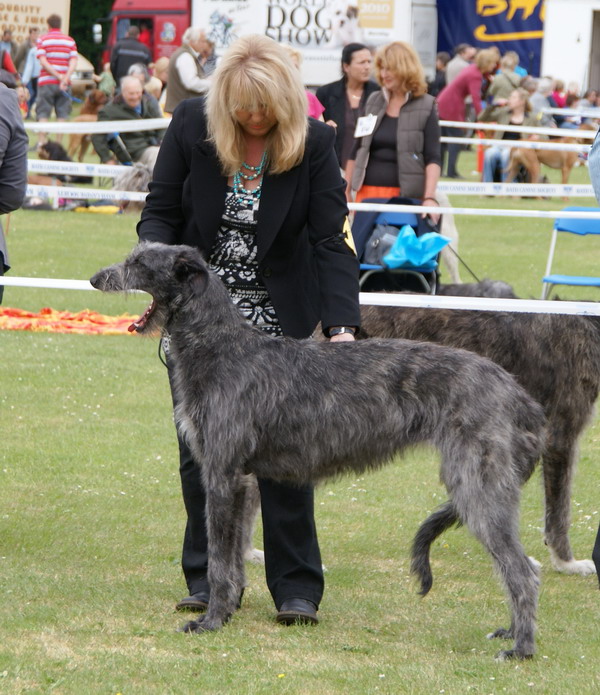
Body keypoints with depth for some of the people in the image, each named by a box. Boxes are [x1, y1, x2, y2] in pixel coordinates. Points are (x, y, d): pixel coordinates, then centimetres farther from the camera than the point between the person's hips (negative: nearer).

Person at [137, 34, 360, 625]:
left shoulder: (313, 142, -13)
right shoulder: (191, 124, -9)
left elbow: (330, 239, -15)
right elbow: (159, 214, -3)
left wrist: (341, 326, -27)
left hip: (279, 320, -2)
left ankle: (296, 588, 3)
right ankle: (208, 578, 15)